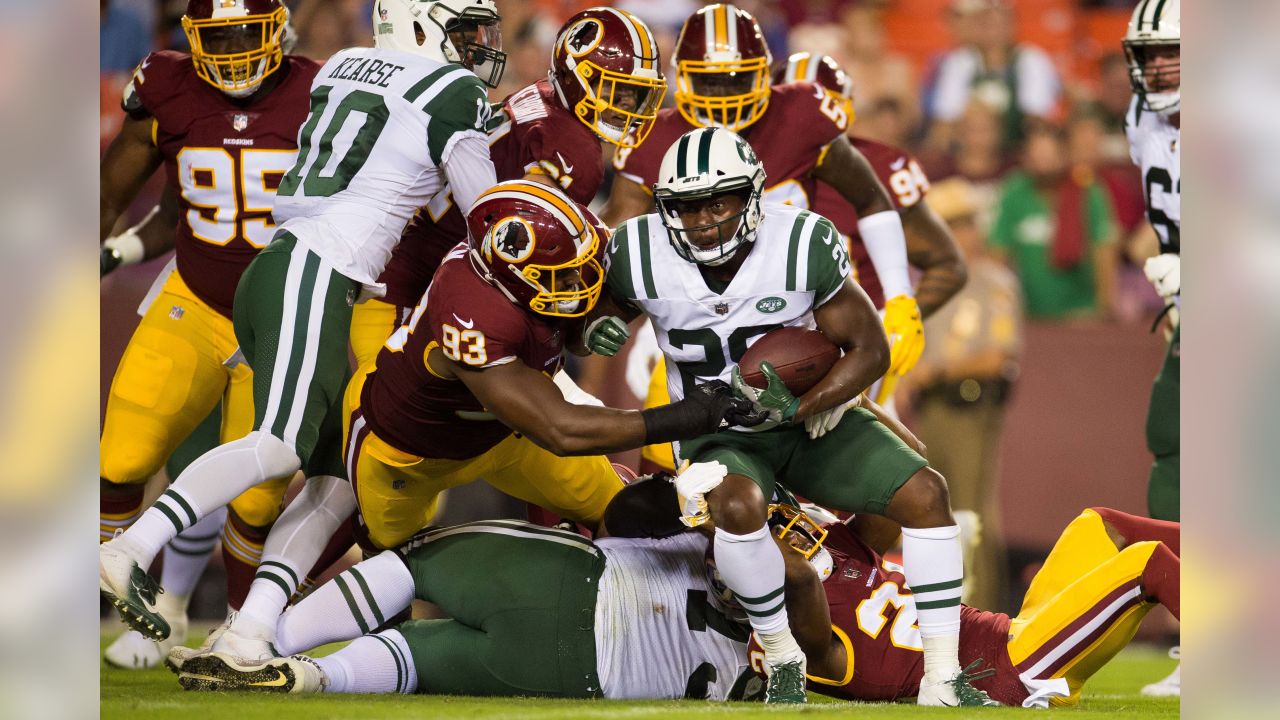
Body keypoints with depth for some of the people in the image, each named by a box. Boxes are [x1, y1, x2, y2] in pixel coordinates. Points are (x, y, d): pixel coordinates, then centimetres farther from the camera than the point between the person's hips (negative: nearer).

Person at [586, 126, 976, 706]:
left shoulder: (803, 245, -20)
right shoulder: (642, 256, -16)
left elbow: (870, 349, -13)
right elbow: (609, 303, 7)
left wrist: (800, 408, -28)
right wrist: (597, 329, -20)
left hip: (812, 418, 1)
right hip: (718, 434, -1)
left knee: (923, 491, -19)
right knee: (738, 504, -36)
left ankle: (942, 682, -13)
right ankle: (781, 659, -16)